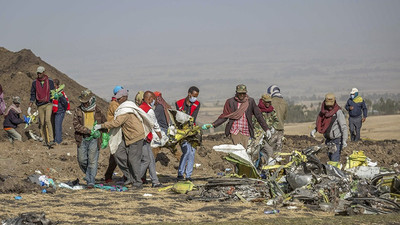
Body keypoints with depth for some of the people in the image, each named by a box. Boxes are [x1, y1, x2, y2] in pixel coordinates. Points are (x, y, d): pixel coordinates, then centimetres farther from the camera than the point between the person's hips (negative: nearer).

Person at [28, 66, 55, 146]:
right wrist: (29, 107, 4)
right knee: (42, 123, 1)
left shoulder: (50, 81, 2)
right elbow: (33, 96, 10)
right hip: (40, 105, 3)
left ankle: (51, 140, -23)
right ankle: (44, 140, 11)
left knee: (47, 120, -20)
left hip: (48, 104, -3)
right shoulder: (35, 83, 6)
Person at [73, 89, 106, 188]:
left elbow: (104, 124, 16)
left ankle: (91, 181, -5)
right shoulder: (78, 110, 3)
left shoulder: (97, 111, 3)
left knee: (92, 160, -7)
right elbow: (76, 124, -7)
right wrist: (89, 131, -16)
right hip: (82, 139, 2)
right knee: (82, 160, 4)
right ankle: (88, 174, 29)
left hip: (94, 139, -2)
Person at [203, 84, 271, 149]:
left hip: (246, 132, 1)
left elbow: (258, 115, 8)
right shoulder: (230, 102, 2)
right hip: (235, 132, -1)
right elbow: (224, 116, 6)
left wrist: (266, 129, 6)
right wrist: (212, 125, -5)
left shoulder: (250, 101, 5)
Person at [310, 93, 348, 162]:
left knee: (335, 160, -12)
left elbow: (344, 127, -16)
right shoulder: (324, 111, 5)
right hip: (328, 139, 7)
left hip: (337, 140, -7)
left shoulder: (338, 112, -15)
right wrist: (314, 130, 1)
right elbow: (320, 123, 20)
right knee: (330, 157, 14)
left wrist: (344, 140, -22)